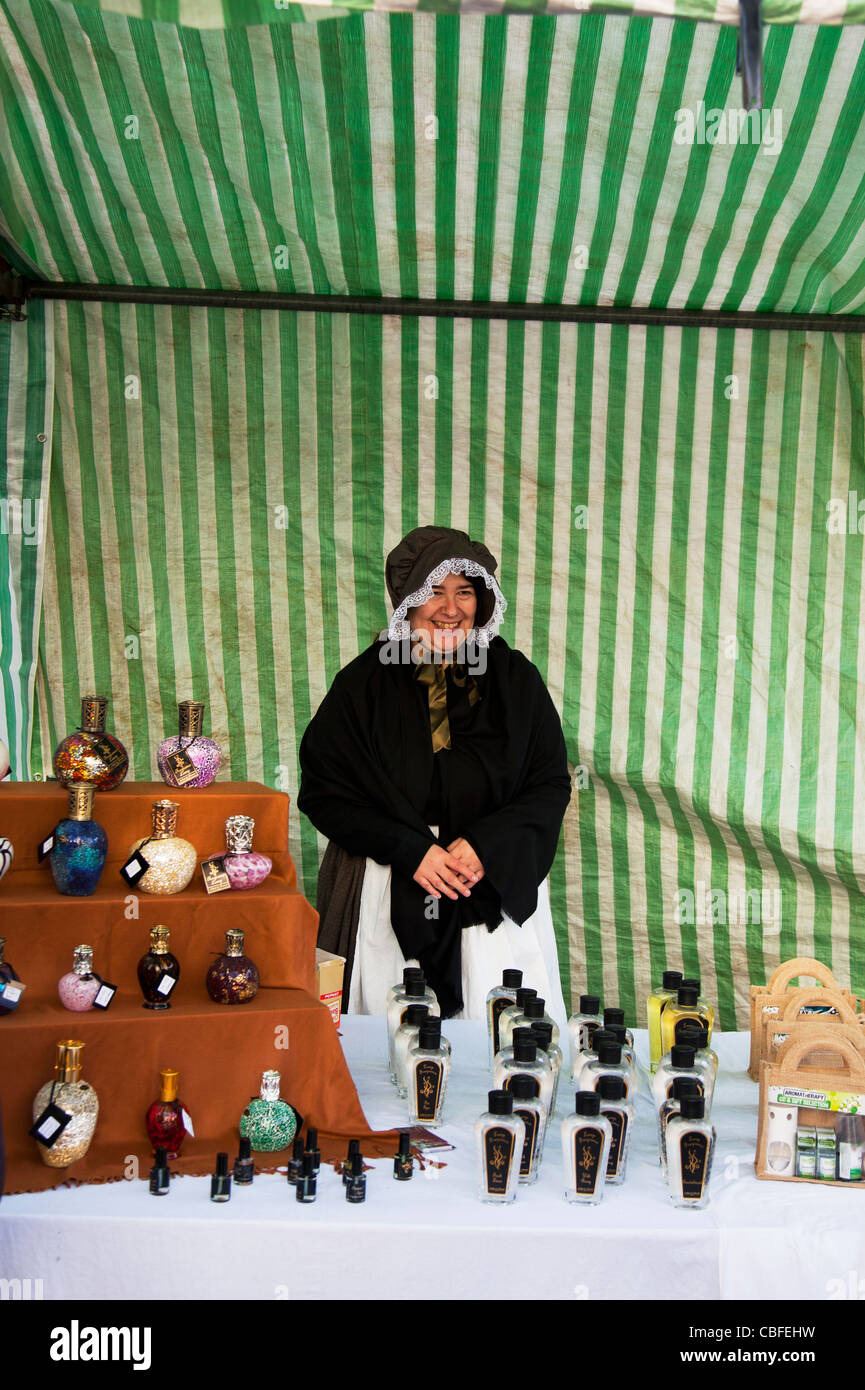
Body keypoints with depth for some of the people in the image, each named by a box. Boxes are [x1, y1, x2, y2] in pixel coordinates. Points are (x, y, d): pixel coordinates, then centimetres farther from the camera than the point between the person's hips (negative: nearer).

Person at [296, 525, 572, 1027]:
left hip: (497, 887, 1)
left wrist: (486, 844, -13)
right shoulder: (364, 683, -2)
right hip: (390, 901, -1)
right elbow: (323, 792, -3)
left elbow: (552, 785, 3)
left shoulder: (515, 679, 2)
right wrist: (412, 850, -14)